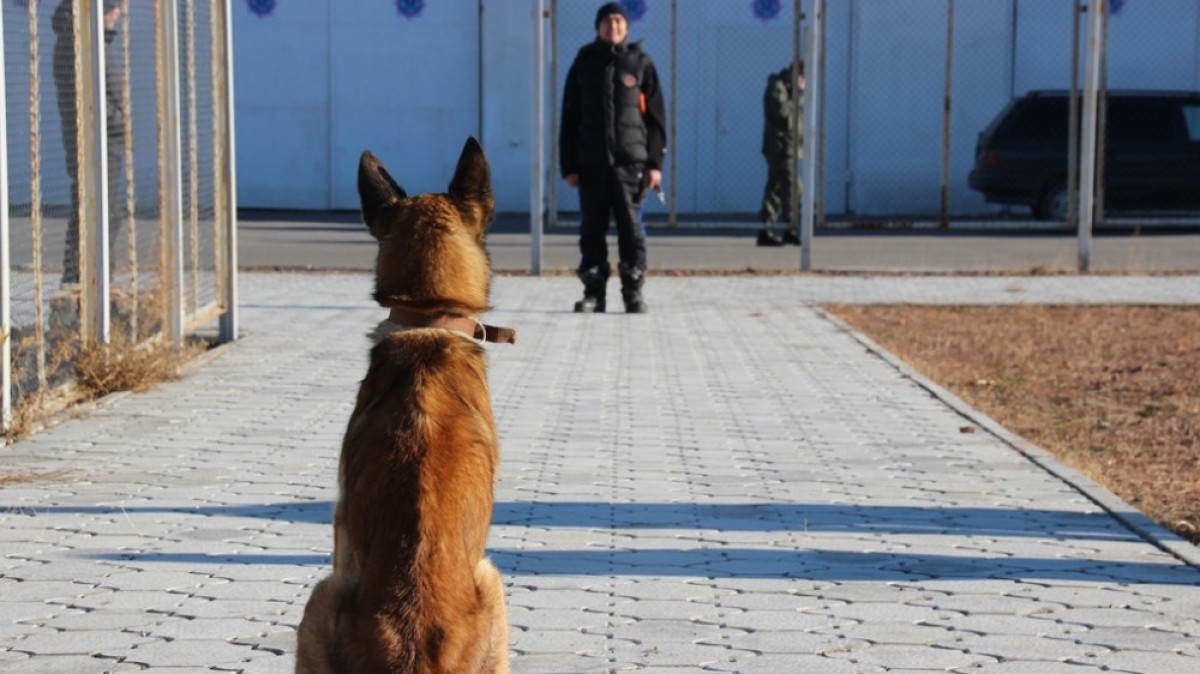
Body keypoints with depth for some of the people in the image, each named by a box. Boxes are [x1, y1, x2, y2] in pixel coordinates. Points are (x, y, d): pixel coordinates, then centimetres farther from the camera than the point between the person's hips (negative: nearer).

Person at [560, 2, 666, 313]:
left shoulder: (641, 63, 6)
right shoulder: (583, 65, 10)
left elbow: (656, 115, 5)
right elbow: (569, 119, 10)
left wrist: (655, 162, -1)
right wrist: (568, 165, 3)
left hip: (631, 160, -1)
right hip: (591, 161, 2)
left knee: (631, 227, -2)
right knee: (592, 229, 3)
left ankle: (633, 293, 4)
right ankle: (593, 293, 10)